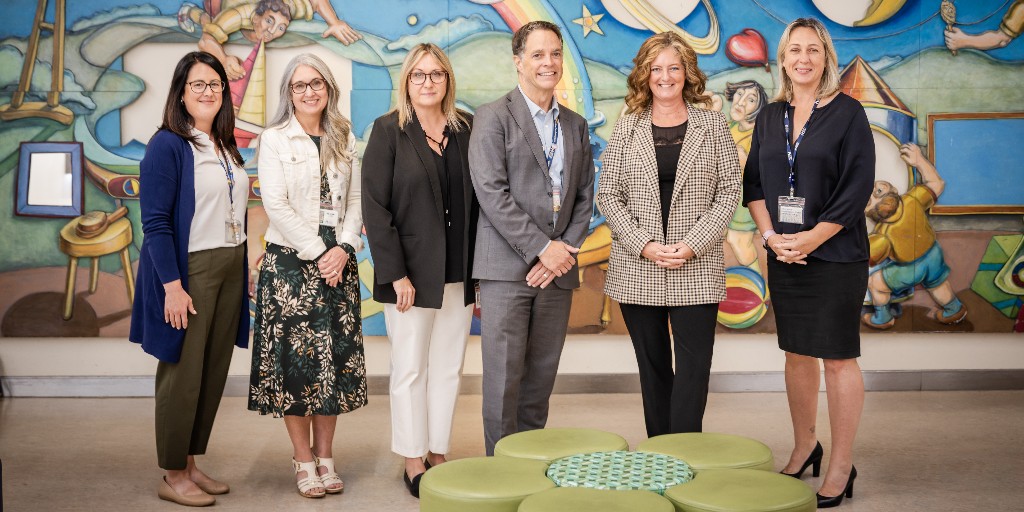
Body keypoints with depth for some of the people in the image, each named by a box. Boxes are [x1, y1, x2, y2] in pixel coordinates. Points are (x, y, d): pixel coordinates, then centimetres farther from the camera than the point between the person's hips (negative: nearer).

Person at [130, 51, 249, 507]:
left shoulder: (227, 147, 13)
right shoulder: (167, 145, -9)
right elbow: (155, 223, -14)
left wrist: (246, 268, 11)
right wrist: (172, 286, -20)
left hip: (230, 269, 7)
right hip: (188, 270, -7)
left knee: (214, 374, 11)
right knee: (183, 375, 1)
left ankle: (191, 464, 24)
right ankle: (174, 477, 14)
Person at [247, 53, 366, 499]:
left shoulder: (345, 139, 12)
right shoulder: (274, 140, 1)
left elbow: (355, 200, 7)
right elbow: (276, 206, -7)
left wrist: (343, 248, -8)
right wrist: (318, 253, -11)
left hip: (338, 262, 4)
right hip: (290, 261, -3)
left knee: (335, 356, 4)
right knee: (294, 358, -1)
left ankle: (325, 456, 15)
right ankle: (303, 460, 9)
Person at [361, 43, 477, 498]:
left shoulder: (466, 129, 6)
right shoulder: (388, 130, -3)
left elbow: (477, 201, 6)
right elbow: (375, 207, -8)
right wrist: (396, 273, -14)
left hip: (459, 273, 4)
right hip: (411, 272, -3)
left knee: (449, 369, 9)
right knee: (410, 369, 5)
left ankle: (438, 454, 22)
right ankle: (413, 462, 17)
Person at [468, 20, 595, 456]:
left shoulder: (575, 125, 16)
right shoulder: (493, 117, -1)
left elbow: (584, 196, 14)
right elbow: (491, 192, -10)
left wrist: (565, 250, -2)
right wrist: (541, 248, -13)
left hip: (557, 268, 5)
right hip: (507, 267, -5)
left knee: (542, 375, 9)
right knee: (504, 376, -2)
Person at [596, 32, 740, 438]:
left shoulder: (713, 125, 4)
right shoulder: (627, 128, 5)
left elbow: (728, 192, 1)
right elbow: (608, 196, 2)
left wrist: (692, 244, -11)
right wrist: (644, 245, -10)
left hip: (697, 268, -1)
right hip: (637, 267, 1)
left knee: (694, 365, -5)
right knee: (653, 366, 9)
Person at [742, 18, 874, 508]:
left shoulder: (847, 113, -4)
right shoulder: (770, 117, 9)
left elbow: (856, 188, -10)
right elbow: (752, 183, 9)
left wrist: (810, 238, -15)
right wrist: (771, 234, -6)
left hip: (836, 255, -4)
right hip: (783, 254, 5)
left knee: (838, 357, 0)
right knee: (797, 353, 13)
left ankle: (840, 468, 10)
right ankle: (804, 449, 28)